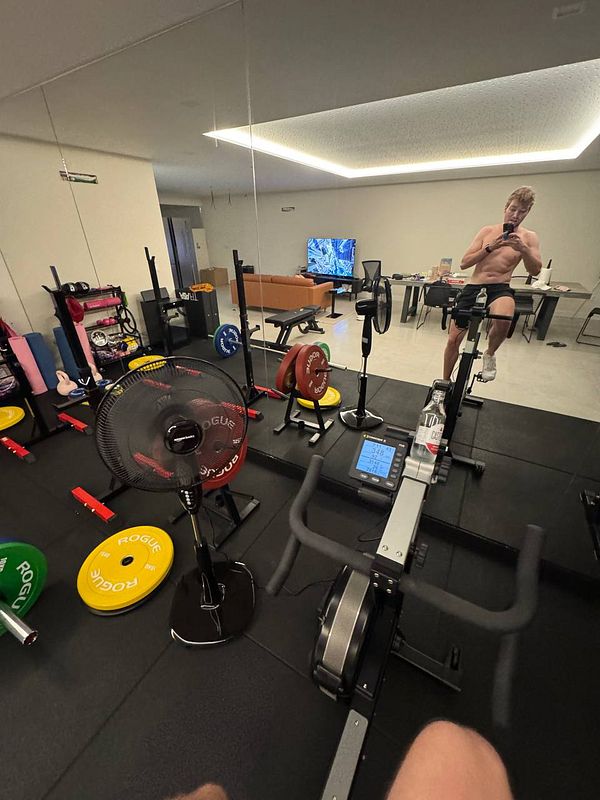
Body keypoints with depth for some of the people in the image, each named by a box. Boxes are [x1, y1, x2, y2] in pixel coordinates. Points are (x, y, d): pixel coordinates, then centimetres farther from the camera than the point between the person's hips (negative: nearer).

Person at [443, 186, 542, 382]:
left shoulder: (528, 237, 7)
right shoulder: (487, 231, 9)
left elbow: (534, 270, -3)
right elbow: (464, 263, 2)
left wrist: (523, 249, -19)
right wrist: (490, 248, -11)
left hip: (500, 288, -1)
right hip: (473, 288, 2)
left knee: (503, 320, -38)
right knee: (453, 340, -2)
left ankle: (490, 354, -6)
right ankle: (445, 382, 17)